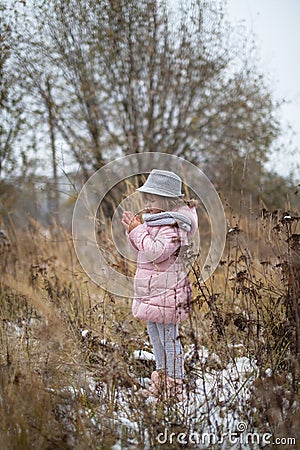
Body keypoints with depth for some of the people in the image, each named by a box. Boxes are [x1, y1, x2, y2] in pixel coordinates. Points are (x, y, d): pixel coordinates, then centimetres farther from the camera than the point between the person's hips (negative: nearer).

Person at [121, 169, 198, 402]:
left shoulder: (171, 226, -18)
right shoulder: (156, 221, 14)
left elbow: (154, 252, -28)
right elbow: (144, 250, 20)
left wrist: (138, 229, -20)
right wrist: (133, 230, 5)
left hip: (165, 293, -11)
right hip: (152, 292, 11)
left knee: (169, 339, -3)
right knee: (156, 339, 18)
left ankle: (175, 387, 6)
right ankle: (160, 382, 31)